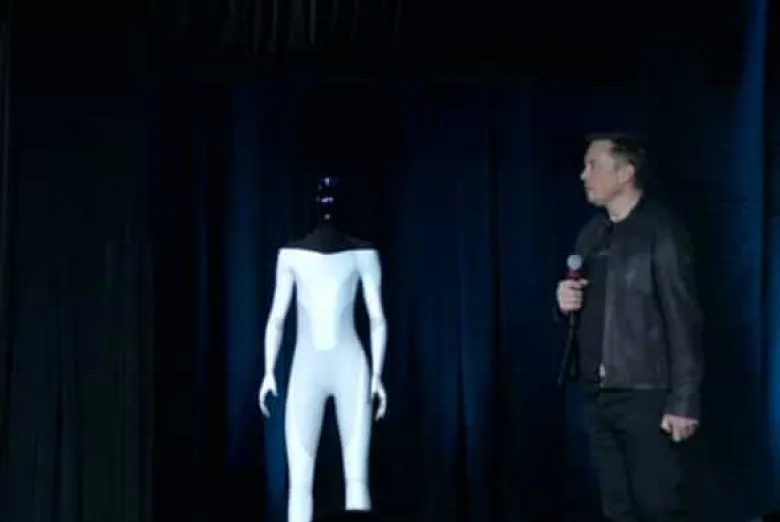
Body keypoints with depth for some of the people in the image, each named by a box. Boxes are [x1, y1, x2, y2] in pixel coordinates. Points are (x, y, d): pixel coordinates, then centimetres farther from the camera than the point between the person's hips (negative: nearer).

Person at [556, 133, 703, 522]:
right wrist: (564, 300, -2)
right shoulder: (592, 232, 13)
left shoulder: (660, 230, -10)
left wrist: (684, 401, -17)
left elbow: (684, 319, -13)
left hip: (644, 393, -7)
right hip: (597, 392, 7)